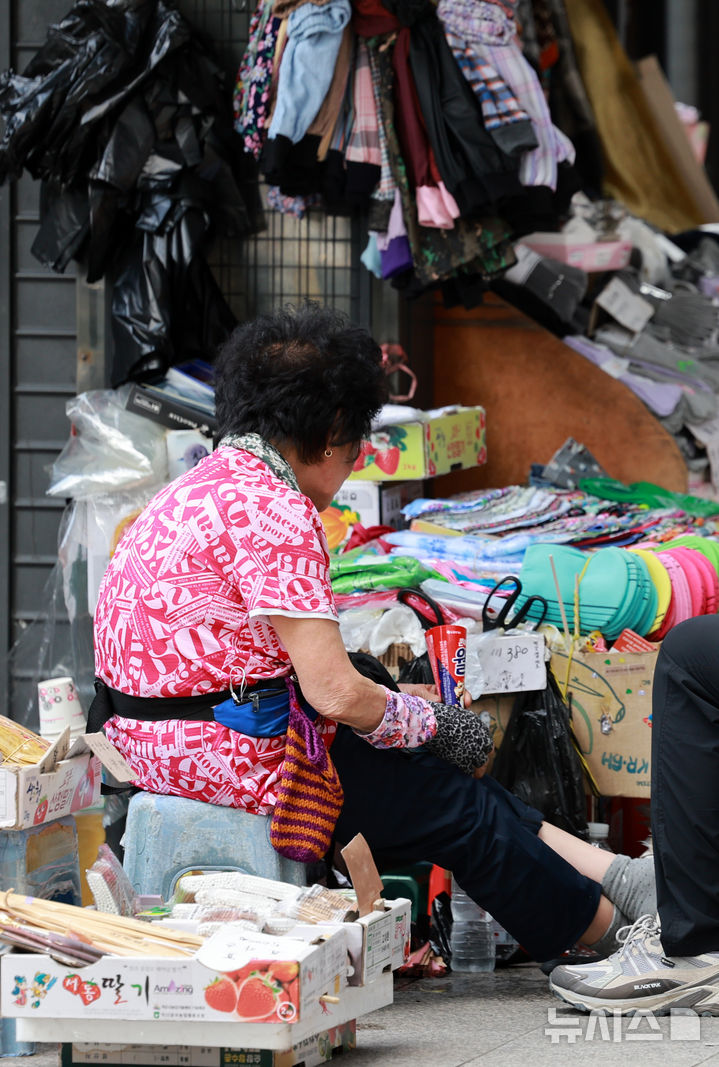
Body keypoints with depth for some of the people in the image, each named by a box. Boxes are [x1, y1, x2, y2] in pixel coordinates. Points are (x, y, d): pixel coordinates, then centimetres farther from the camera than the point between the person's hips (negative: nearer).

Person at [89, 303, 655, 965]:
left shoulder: (209, 485, 14)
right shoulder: (272, 512, -19)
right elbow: (336, 691, -21)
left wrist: (396, 697, 14)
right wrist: (437, 722, -4)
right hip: (230, 751, -10)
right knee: (458, 803, 2)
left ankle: (612, 873, 13)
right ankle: (612, 928, 13)